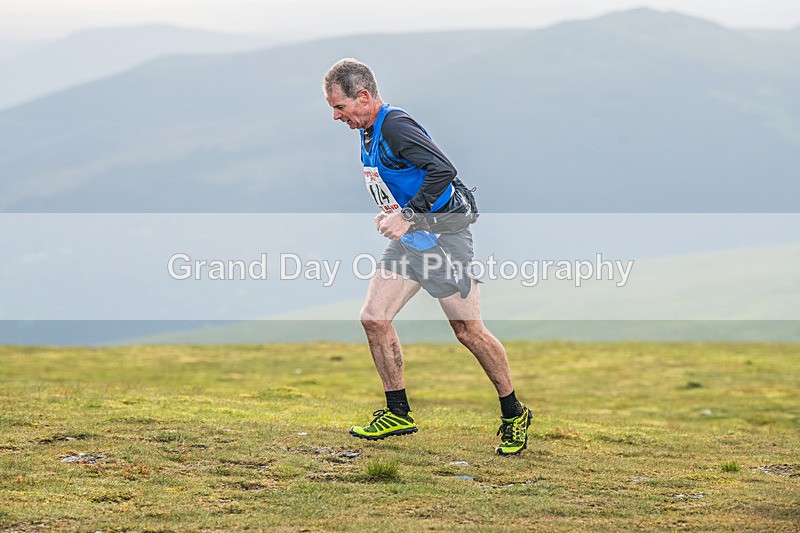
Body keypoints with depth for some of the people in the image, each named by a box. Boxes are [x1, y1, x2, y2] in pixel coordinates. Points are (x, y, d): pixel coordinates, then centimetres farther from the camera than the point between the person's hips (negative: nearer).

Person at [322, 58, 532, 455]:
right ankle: (398, 414, 7)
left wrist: (408, 217, -25)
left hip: (442, 233, -9)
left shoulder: (395, 125, -19)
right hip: (408, 239, 9)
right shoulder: (368, 132, 11)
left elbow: (442, 171, -29)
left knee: (468, 331, -4)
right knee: (373, 318, -2)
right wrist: (391, 214, 11)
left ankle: (514, 415, 11)